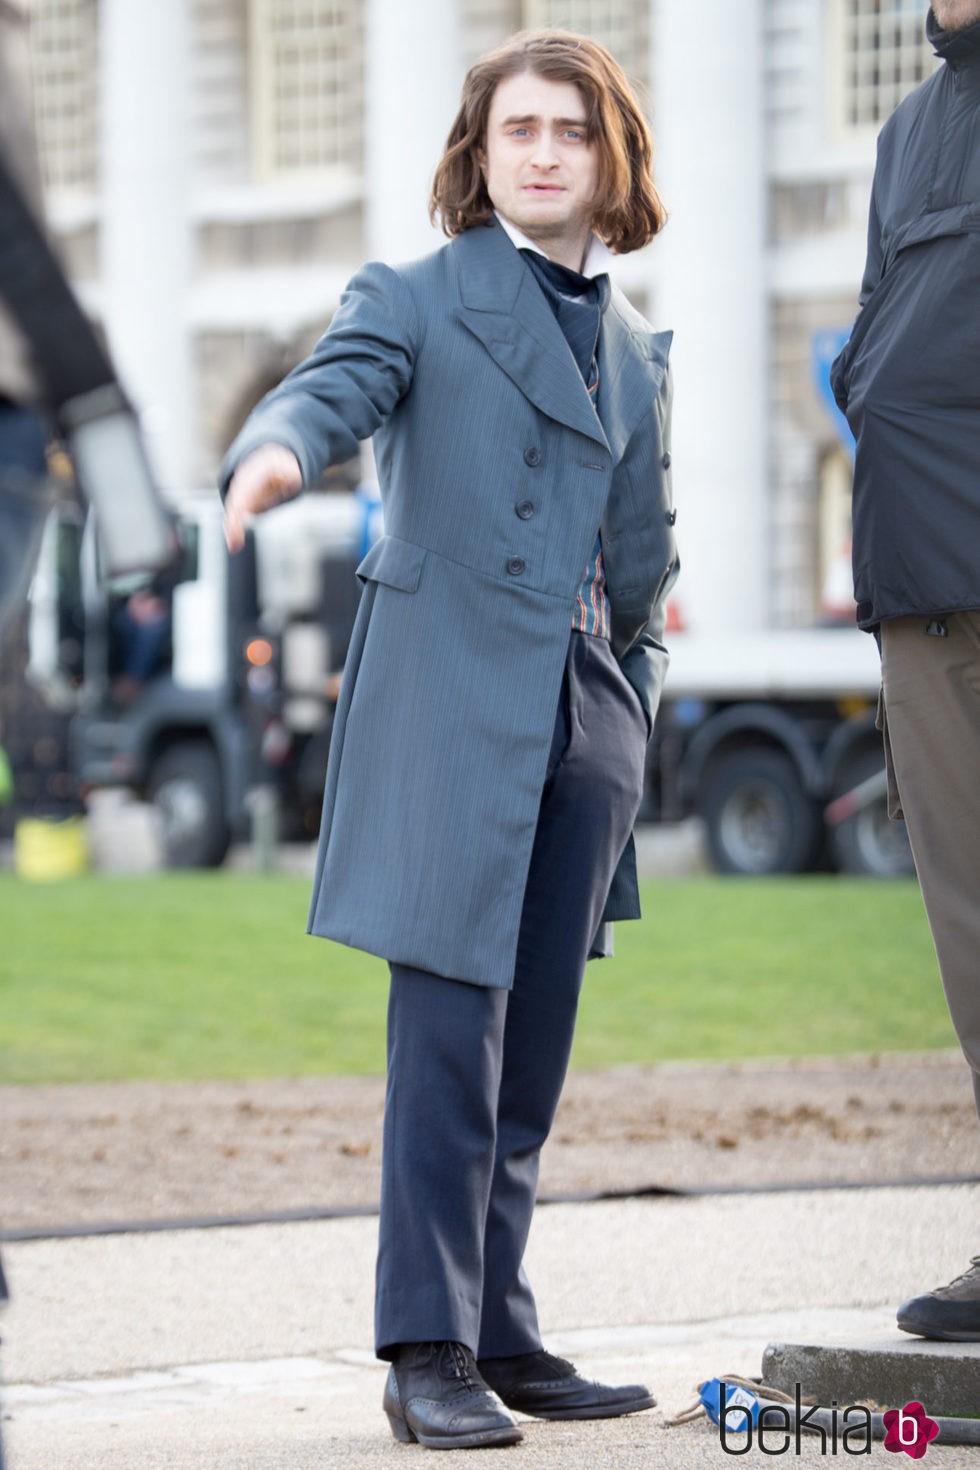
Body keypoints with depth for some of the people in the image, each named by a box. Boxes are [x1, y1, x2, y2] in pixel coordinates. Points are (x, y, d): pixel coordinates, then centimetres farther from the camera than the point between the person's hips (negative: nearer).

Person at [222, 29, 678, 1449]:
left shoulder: (633, 348, 18)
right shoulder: (416, 300, 3)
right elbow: (333, 386, -16)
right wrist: (276, 453, -38)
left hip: (584, 710, 5)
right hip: (452, 703, -5)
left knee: (534, 1042, 7)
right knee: (449, 1027, -10)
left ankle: (499, 1330, 14)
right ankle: (429, 1349, -6)